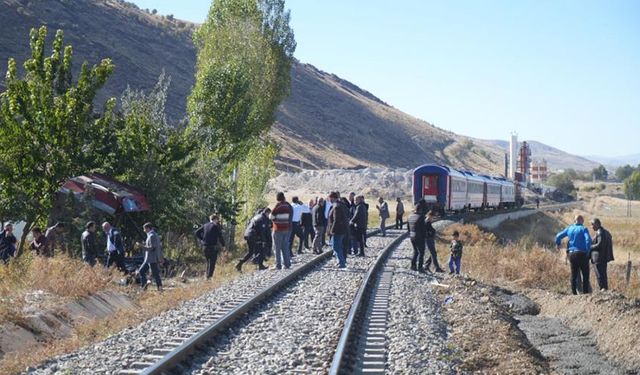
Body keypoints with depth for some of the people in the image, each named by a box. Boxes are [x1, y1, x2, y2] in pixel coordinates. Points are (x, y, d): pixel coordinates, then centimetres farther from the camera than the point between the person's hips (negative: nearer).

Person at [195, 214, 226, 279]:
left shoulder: (205, 225, 10)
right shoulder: (216, 226, -6)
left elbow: (197, 232, 9)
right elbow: (220, 237, -10)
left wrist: (201, 240, 14)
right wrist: (223, 244, 2)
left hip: (205, 247, 6)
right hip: (213, 247, -6)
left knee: (208, 262, 18)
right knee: (212, 262, -2)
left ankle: (207, 275, 18)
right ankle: (209, 276, -10)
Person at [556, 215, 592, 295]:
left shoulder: (569, 228, 8)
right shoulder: (583, 229, -5)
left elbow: (558, 236, 11)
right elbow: (588, 240, -20)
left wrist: (558, 244, 29)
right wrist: (588, 251, -10)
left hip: (572, 254, 4)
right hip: (582, 254, -4)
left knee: (574, 275, 11)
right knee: (585, 275, 3)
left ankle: (574, 292, 10)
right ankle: (585, 292, -1)